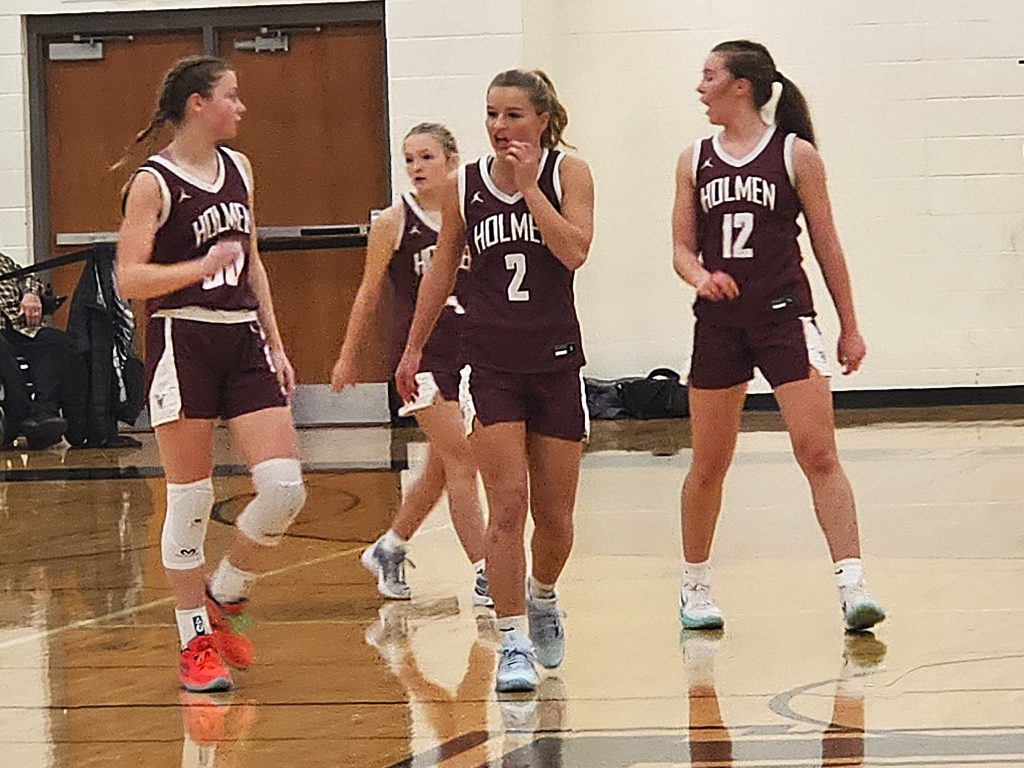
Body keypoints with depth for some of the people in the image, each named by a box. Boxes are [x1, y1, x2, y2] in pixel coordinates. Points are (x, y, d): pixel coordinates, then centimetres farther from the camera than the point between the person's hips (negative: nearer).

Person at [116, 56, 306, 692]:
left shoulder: (238, 169, 13)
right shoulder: (154, 182, -7)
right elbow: (129, 279, -14)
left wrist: (276, 346, 17)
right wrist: (202, 266, -24)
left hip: (244, 341, 6)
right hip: (183, 344, -6)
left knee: (285, 488, -6)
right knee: (190, 501, -1)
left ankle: (225, 597, 17)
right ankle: (196, 643, 10)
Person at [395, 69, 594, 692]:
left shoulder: (568, 174, -3)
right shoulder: (464, 187, 2)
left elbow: (574, 251, -18)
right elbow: (442, 271, 14)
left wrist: (529, 185, -17)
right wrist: (414, 348, 16)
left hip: (556, 361, 0)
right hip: (491, 364, 0)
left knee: (554, 516, 9)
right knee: (507, 506, -11)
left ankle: (542, 597, 39)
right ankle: (513, 645, -8)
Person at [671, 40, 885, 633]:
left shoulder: (796, 154, -1)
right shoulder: (695, 161, 9)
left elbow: (826, 244, 4)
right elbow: (682, 248, 11)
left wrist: (850, 328, 5)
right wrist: (701, 275, -13)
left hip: (786, 317, -3)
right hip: (719, 322, 3)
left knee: (819, 454, -12)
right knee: (708, 465, 9)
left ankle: (853, 585, -16)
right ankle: (695, 587, 24)